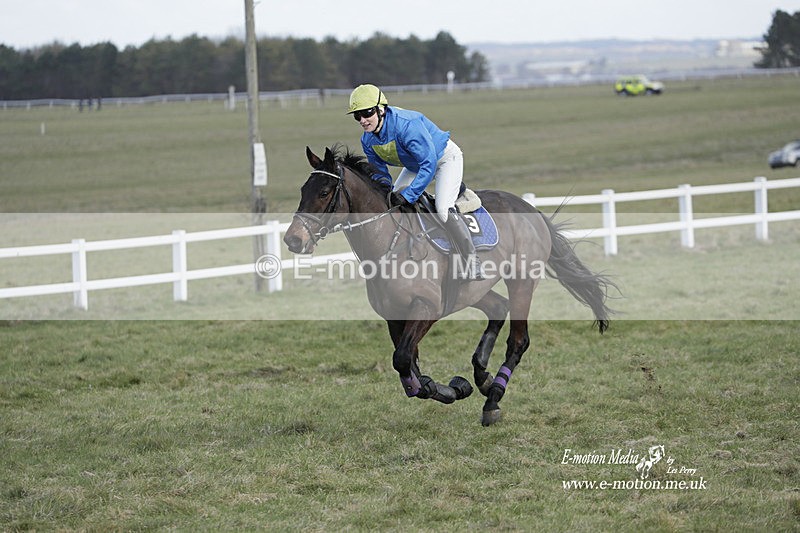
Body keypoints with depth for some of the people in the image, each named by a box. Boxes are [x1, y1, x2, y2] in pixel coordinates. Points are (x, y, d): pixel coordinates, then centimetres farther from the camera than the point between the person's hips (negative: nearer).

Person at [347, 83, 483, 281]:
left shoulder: (406, 125, -38)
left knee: (443, 208, -27)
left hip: (445, 157, -9)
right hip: (415, 164, 9)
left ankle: (472, 266, -20)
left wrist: (407, 196, -41)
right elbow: (379, 172, -1)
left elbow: (429, 164, -39)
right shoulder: (368, 141, -13)